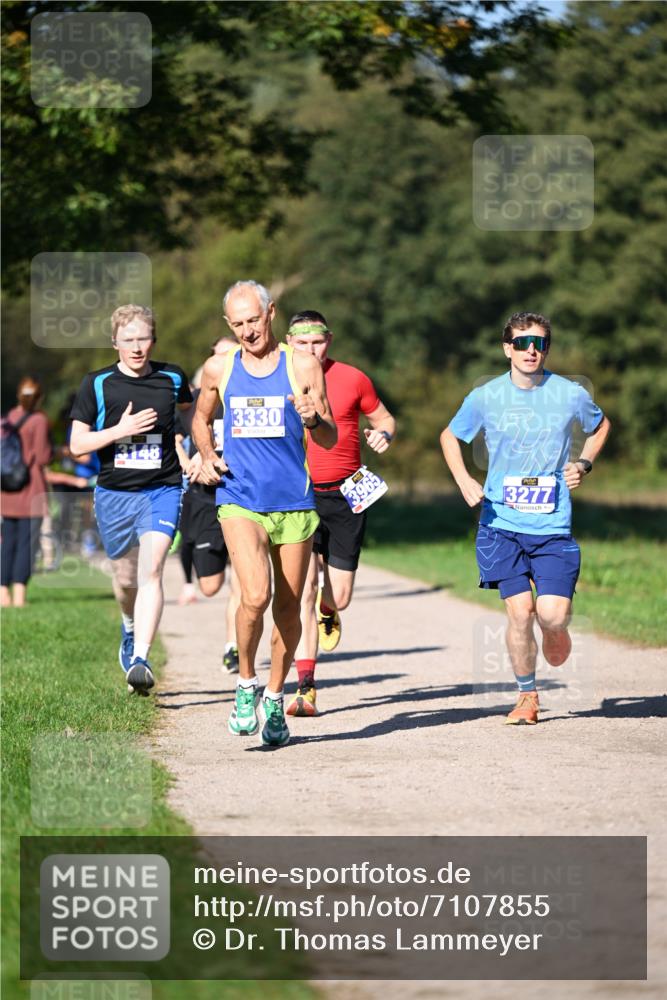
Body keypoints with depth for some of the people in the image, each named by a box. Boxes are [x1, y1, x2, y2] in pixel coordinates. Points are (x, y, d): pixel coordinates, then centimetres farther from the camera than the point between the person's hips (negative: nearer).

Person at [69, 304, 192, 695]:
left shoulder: (172, 378, 3)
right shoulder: (98, 384, -1)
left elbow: (190, 409, 26)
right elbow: (78, 444, -1)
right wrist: (120, 430, -15)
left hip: (162, 490, -1)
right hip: (114, 493, 1)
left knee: (151, 570, -19)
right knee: (126, 578, 12)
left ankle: (140, 659, -25)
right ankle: (131, 629, 46)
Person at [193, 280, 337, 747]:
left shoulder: (302, 366, 1)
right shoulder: (219, 369, 6)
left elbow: (330, 440, 2)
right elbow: (201, 419, 25)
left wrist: (313, 419, -20)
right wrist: (208, 456, 6)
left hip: (294, 502, 1)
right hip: (240, 500, -1)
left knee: (288, 608, 6)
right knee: (255, 596, -20)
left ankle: (275, 699, 25)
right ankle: (246, 683, 2)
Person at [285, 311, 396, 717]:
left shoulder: (353, 379, 1)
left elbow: (384, 418, 14)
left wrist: (384, 435, -9)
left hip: (344, 496, 1)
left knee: (339, 597, 1)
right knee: (303, 590, -12)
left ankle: (327, 609, 42)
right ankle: (306, 688, -8)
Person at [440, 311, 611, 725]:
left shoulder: (570, 394, -2)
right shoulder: (486, 397, -2)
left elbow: (601, 425, 20)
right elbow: (450, 436, 16)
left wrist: (584, 464, 4)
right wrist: (464, 480, 0)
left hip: (553, 524, 0)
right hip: (502, 522, 0)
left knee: (551, 613, -12)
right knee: (519, 611, -7)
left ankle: (556, 627, 27)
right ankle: (527, 696, 12)